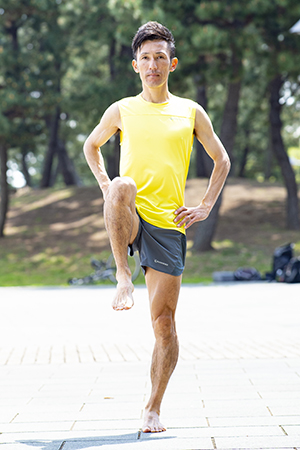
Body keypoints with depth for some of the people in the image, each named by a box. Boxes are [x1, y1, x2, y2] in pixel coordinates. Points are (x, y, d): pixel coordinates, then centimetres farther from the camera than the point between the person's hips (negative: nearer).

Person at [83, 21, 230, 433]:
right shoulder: (122, 111, 8)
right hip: (129, 219, -1)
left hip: (168, 226, 1)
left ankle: (153, 408, 12)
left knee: (164, 322, -2)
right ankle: (123, 279, -29)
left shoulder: (190, 112, 9)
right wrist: (107, 187, 8)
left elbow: (222, 160, 19)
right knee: (124, 186, -37)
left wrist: (205, 208, 8)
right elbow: (91, 145, 24)